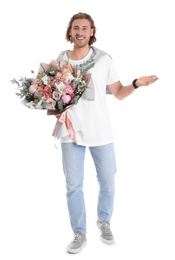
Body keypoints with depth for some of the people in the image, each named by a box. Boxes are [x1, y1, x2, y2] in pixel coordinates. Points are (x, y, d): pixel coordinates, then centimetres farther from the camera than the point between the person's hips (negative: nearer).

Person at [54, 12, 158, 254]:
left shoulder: (103, 59, -2)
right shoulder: (59, 61, 2)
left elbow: (119, 93, 3)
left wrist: (136, 84, -16)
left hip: (100, 132, 0)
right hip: (71, 132, 1)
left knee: (108, 182, 8)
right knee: (73, 185, 5)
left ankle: (104, 222, 35)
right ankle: (79, 234, 22)